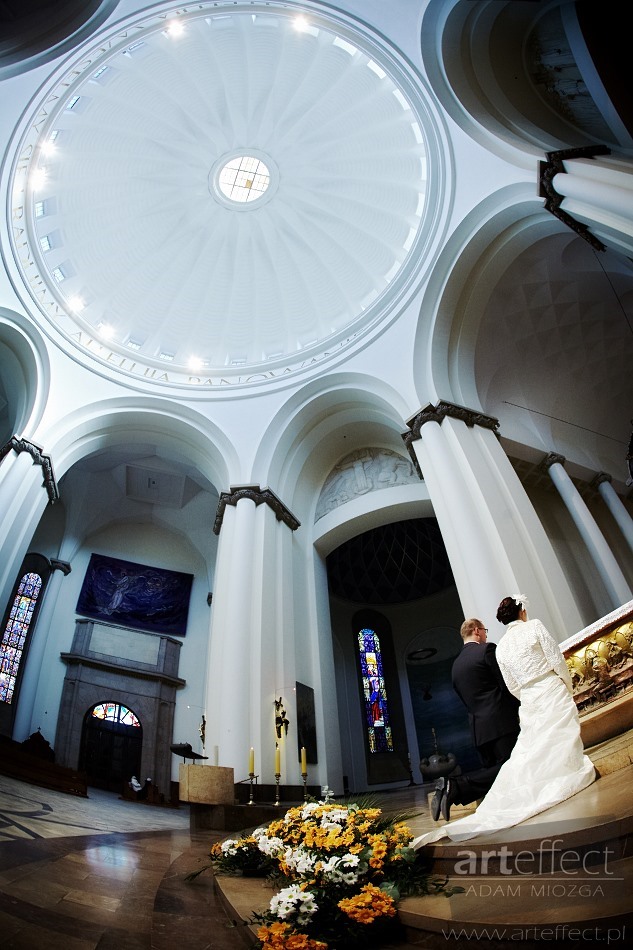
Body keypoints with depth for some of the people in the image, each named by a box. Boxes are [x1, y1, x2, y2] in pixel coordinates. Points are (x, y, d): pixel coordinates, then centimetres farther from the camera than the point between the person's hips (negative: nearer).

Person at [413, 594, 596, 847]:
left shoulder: (501, 646, 8)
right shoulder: (534, 626, -3)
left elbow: (513, 687, 9)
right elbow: (558, 660, -4)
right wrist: (568, 687, 12)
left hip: (530, 703, 4)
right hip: (553, 692, -4)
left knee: (527, 756, 6)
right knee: (564, 749, 1)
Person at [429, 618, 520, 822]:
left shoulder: (456, 665, 17)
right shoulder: (487, 649, -4)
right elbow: (508, 685, -6)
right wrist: (520, 711, 8)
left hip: (479, 728, 7)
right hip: (501, 722, -7)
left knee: (492, 771, 11)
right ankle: (456, 785, -21)